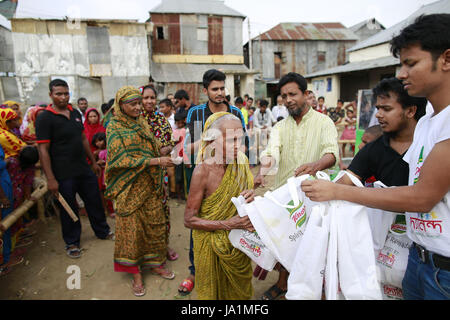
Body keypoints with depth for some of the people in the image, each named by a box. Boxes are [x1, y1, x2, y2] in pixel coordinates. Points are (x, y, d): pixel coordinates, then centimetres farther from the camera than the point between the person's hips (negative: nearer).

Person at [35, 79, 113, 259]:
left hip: (84, 170, 6)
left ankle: (102, 231, 35)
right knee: (68, 209, 8)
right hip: (63, 175, -6)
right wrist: (50, 179, -17)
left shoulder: (75, 113, 9)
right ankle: (72, 242, 28)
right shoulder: (44, 118, -11)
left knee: (94, 202, 16)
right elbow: (43, 150, -14)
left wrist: (93, 162, 17)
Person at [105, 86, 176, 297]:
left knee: (155, 223, 10)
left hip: (150, 185, 5)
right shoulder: (114, 127, -7)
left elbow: (154, 149, 16)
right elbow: (121, 158, -17)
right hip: (129, 188, -5)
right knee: (131, 226, 4)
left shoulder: (142, 123, 10)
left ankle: (154, 263, 28)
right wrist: (155, 161, -23)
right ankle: (135, 273, 18)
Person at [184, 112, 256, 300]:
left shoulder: (241, 163, -7)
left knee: (239, 291, 24)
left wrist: (250, 198, -17)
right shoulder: (203, 171, -23)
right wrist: (229, 224, -28)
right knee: (213, 292, 18)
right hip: (211, 244, -5)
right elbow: (189, 220, -19)